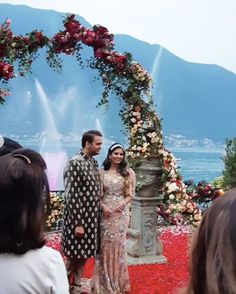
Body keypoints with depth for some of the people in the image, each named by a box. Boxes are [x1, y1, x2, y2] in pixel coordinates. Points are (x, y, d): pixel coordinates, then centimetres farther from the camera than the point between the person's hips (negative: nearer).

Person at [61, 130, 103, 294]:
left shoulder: (94, 163, 8)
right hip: (78, 218, -7)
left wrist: (97, 215, 13)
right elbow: (71, 196, -19)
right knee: (73, 257, 4)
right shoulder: (74, 163, -17)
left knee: (83, 256, 15)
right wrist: (77, 223, -20)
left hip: (92, 218, 7)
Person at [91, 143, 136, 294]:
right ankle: (105, 281, 20)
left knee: (118, 244, 4)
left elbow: (131, 194, 1)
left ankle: (117, 281, 19)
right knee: (105, 245, 4)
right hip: (106, 211, 0)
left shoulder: (128, 172, 3)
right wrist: (103, 206, -13)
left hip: (121, 212, 0)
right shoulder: (102, 172, 3)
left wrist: (122, 204, -14)